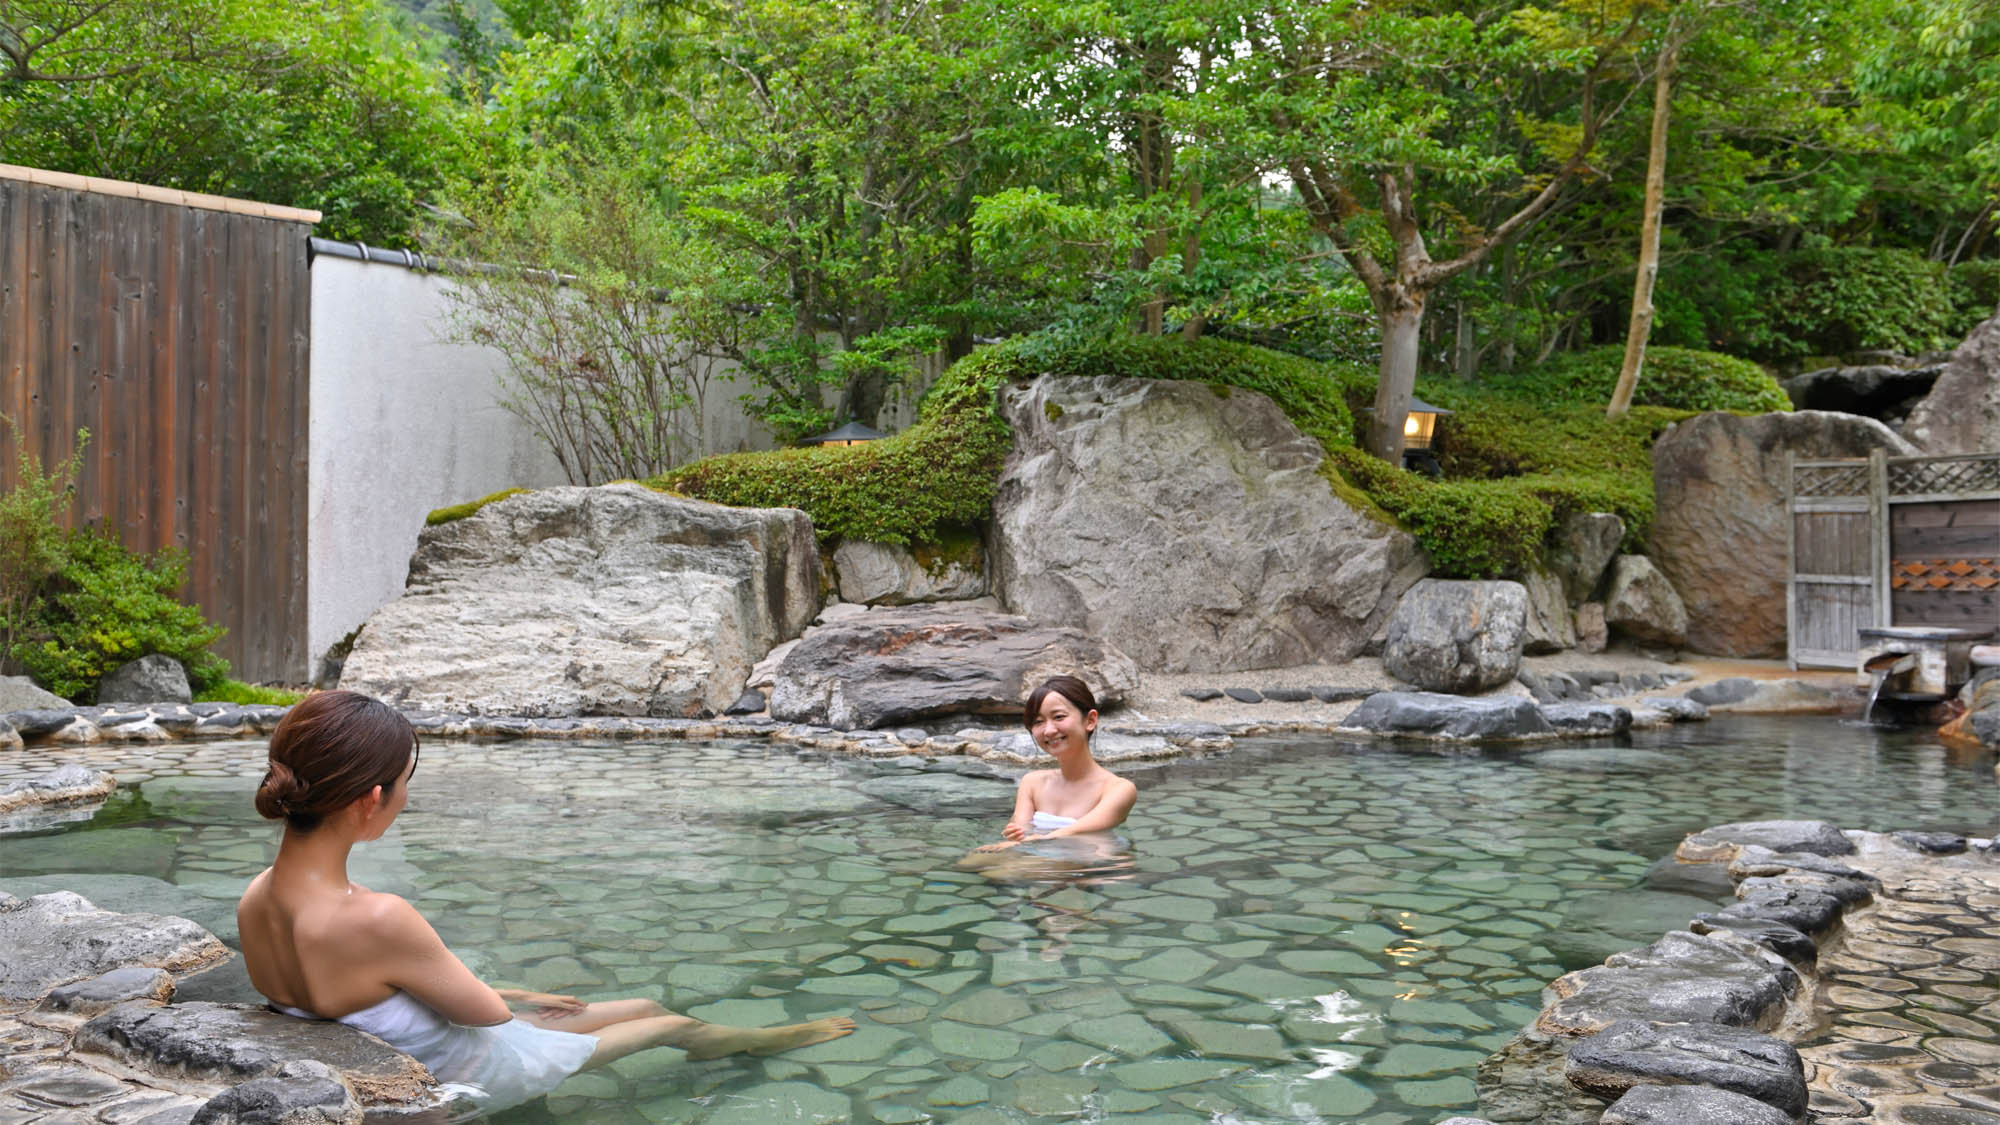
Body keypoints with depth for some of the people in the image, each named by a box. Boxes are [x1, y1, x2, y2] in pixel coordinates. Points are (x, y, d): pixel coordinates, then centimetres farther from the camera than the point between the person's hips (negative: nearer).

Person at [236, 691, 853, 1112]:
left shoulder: (253, 902, -15)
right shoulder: (377, 921, -43)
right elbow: (486, 1011, -27)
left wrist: (513, 997, 8)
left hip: (410, 1063, 7)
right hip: (483, 1071, -7)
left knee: (645, 1007, 25)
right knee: (671, 1023, 20)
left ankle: (757, 1037, 51)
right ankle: (771, 1038, 50)